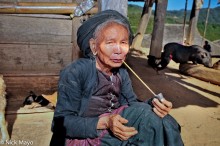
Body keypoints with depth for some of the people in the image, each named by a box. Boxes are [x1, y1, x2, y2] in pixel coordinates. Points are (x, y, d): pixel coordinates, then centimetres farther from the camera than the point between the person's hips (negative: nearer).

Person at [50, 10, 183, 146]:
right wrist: (105, 122, -30)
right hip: (83, 135, -6)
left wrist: (153, 105, -23)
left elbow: (131, 103, -2)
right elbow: (61, 122, -18)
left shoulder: (122, 73, 3)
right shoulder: (74, 73, -18)